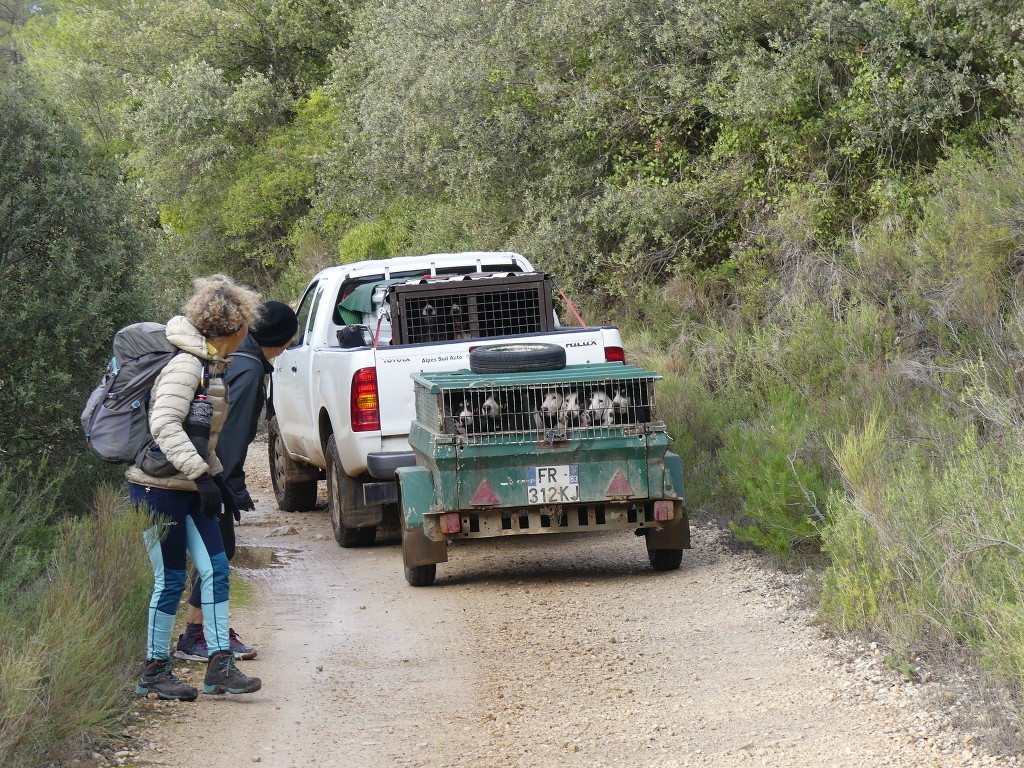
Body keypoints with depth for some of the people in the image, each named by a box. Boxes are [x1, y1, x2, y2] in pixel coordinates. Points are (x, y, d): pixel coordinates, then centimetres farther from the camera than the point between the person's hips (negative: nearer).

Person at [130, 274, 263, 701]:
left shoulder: (212, 367, 12)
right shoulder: (187, 365, -17)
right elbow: (165, 425, -28)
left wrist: (218, 479, 20)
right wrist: (202, 476, -30)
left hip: (190, 488, 9)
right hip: (159, 487, -9)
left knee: (215, 569, 1)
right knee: (171, 580, -2)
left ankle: (220, 666, 3)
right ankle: (154, 673, 10)